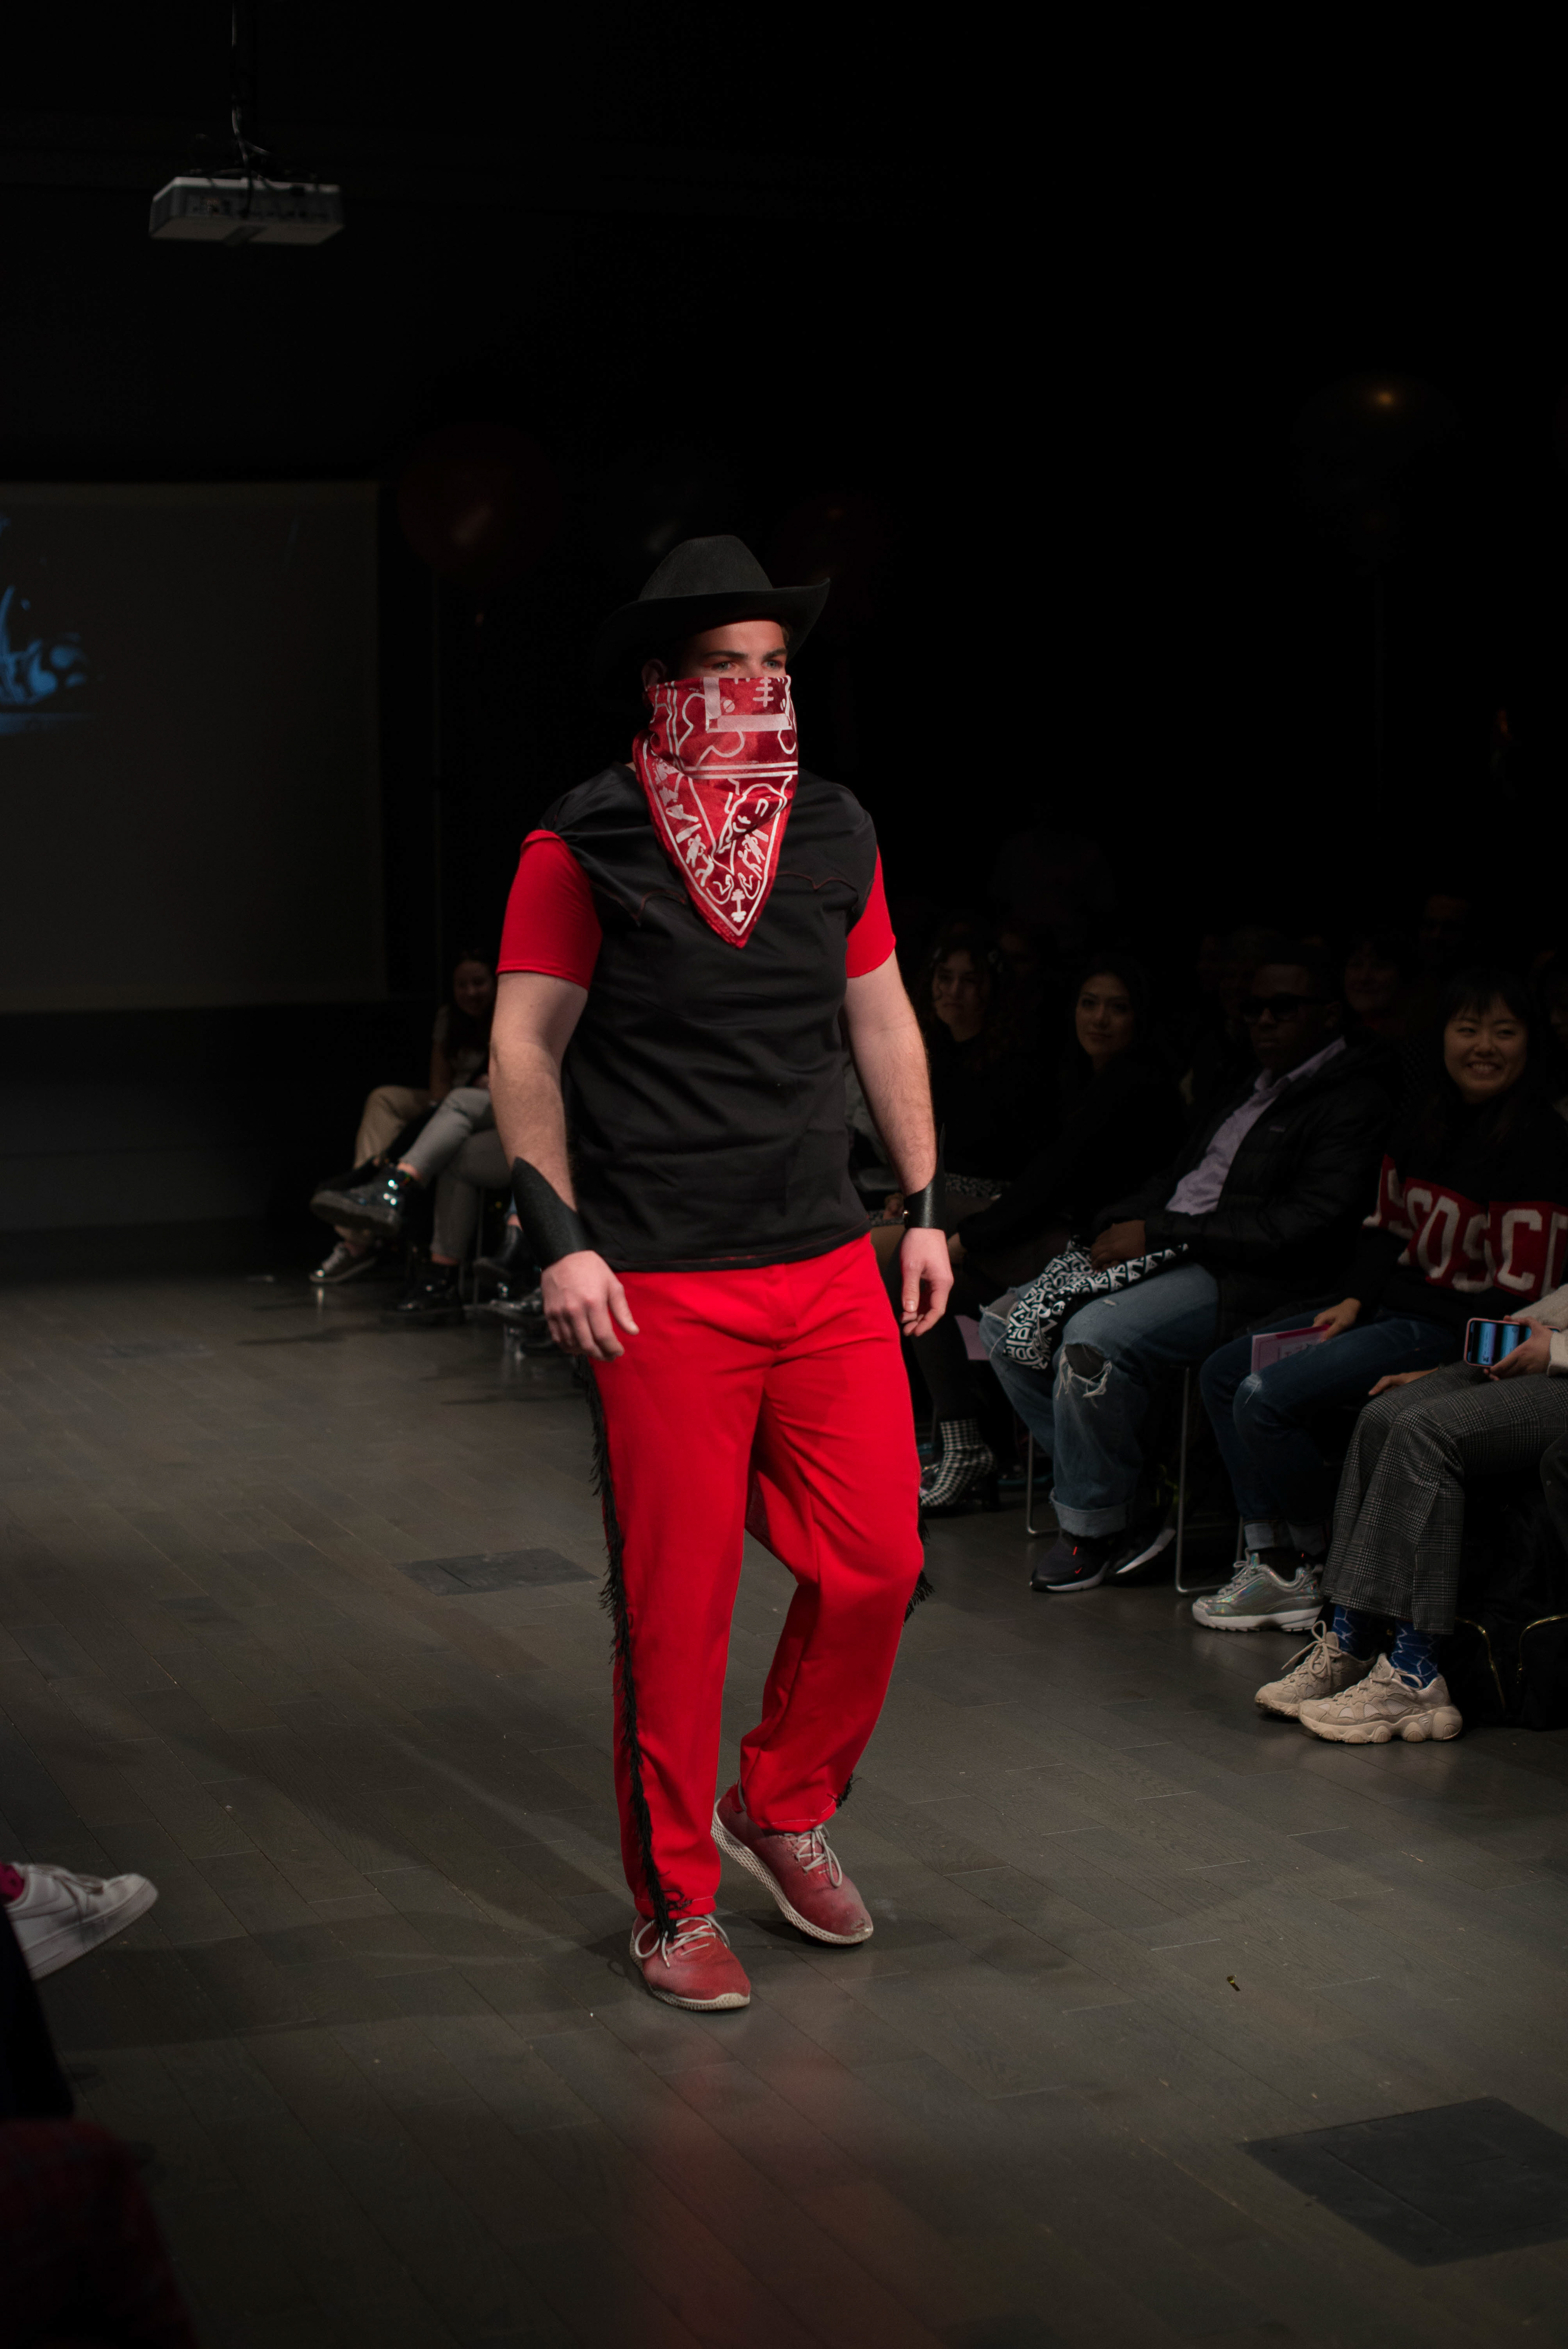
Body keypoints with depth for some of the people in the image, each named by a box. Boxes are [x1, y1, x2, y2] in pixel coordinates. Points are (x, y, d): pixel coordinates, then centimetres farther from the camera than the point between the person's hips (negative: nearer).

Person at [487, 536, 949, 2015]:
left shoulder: (836, 835, 10)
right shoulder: (583, 848, -4)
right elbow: (525, 1048, -4)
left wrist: (924, 1207, 15)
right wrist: (561, 1241, -11)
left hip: (831, 1269, 5)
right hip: (661, 1287, -5)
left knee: (877, 1562, 4)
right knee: (675, 1603, 1)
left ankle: (782, 1809, 29)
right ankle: (675, 1903, 17)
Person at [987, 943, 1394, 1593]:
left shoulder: (1355, 1103, -6)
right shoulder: (1248, 1094, 23)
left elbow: (1304, 1224, -17)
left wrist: (1157, 1232, -15)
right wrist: (1118, 1226, 3)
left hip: (1242, 1279, -10)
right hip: (1162, 1256, 10)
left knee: (1094, 1337, -32)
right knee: (1008, 1324, -2)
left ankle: (1094, 1526, -15)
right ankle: (1113, 1487, 0)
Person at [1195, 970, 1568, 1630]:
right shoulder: (1422, 1124, 8)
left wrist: (1439, 1369, -18)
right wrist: (1355, 1300, 2)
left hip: (1451, 1327, -9)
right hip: (1390, 1303, 10)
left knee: (1266, 1399, -21)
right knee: (1221, 1374, 7)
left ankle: (1314, 1569, -4)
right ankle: (1267, 1557, 2)